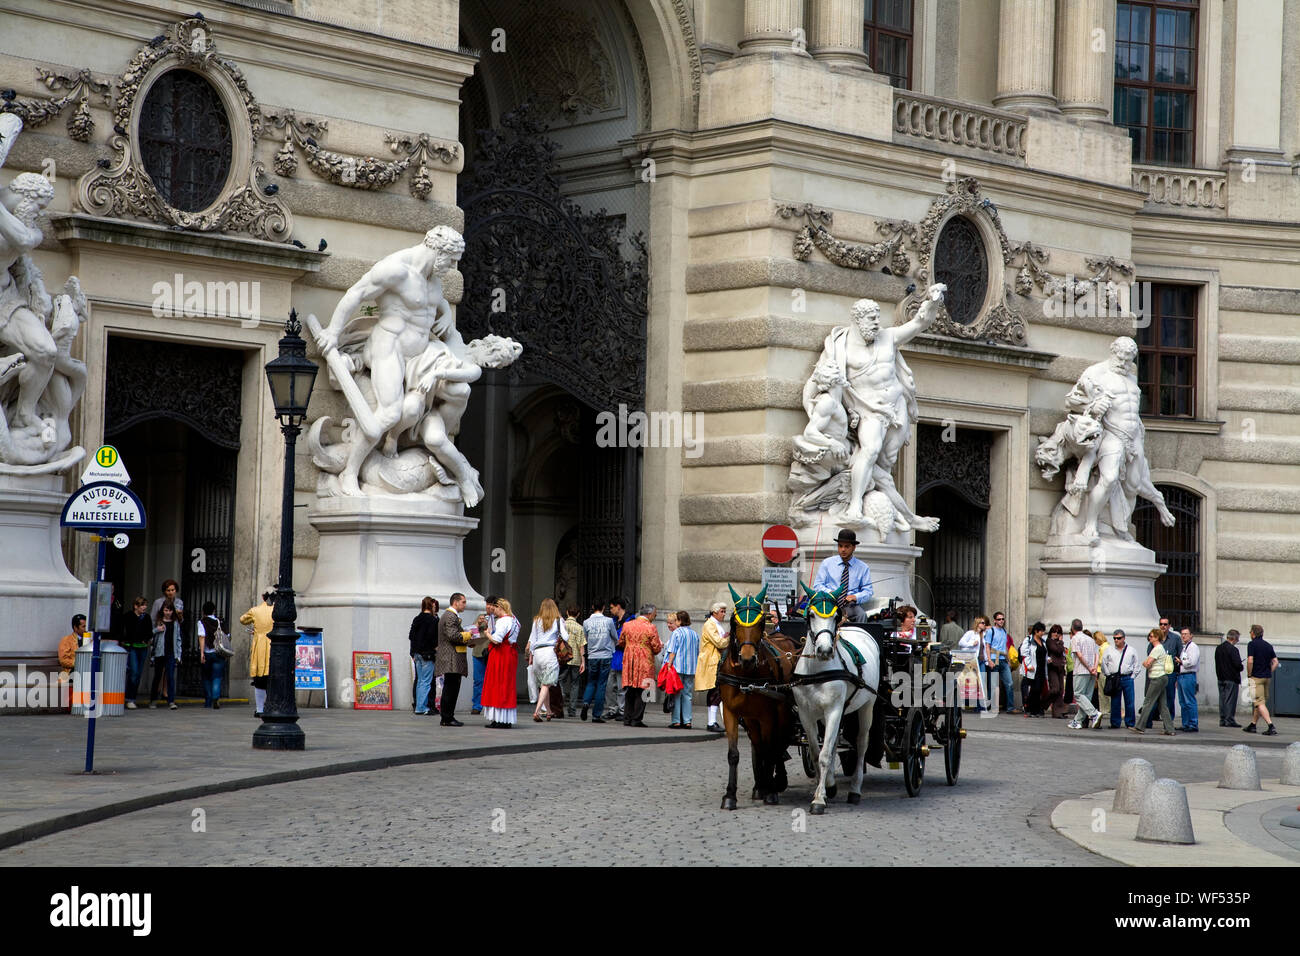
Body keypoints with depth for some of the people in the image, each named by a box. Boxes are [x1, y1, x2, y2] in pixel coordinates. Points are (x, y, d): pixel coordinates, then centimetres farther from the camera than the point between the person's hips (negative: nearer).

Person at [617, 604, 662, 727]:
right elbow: (656, 648, -8)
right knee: (641, 691, 0)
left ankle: (627, 718, 11)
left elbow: (620, 643, 14)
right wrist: (660, 646, 14)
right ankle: (636, 719, -2)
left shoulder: (627, 625, 5)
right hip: (644, 664, -5)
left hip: (629, 662, 5)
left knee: (629, 691, 11)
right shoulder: (650, 628, -9)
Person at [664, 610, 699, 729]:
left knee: (676, 694, -1)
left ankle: (676, 722, -2)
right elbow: (697, 653, 15)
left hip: (678, 668, -5)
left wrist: (669, 665, -9)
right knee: (687, 694, 9)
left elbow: (672, 652, -11)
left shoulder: (676, 633, -8)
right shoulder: (695, 635, 9)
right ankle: (687, 721, 7)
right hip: (691, 669, 5)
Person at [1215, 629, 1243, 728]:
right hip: (1232, 679, -7)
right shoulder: (1233, 649, -16)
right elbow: (1238, 665, -18)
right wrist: (1240, 668, 2)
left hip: (1221, 678, 7)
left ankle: (1222, 720, 13)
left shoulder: (1218, 648, 8)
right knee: (1230, 700, -3)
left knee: (1222, 699, 11)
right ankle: (1230, 720, -3)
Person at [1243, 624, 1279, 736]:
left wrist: (1249, 674, -7)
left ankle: (1271, 726, -22)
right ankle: (1252, 725, 25)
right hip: (1267, 677, 7)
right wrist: (1268, 672, 12)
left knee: (1260, 703, -10)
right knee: (1259, 702, 17)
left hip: (1256, 677, -7)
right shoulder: (1268, 645, 12)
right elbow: (1275, 662, 8)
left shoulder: (1252, 644, -9)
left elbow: (1250, 661, -18)